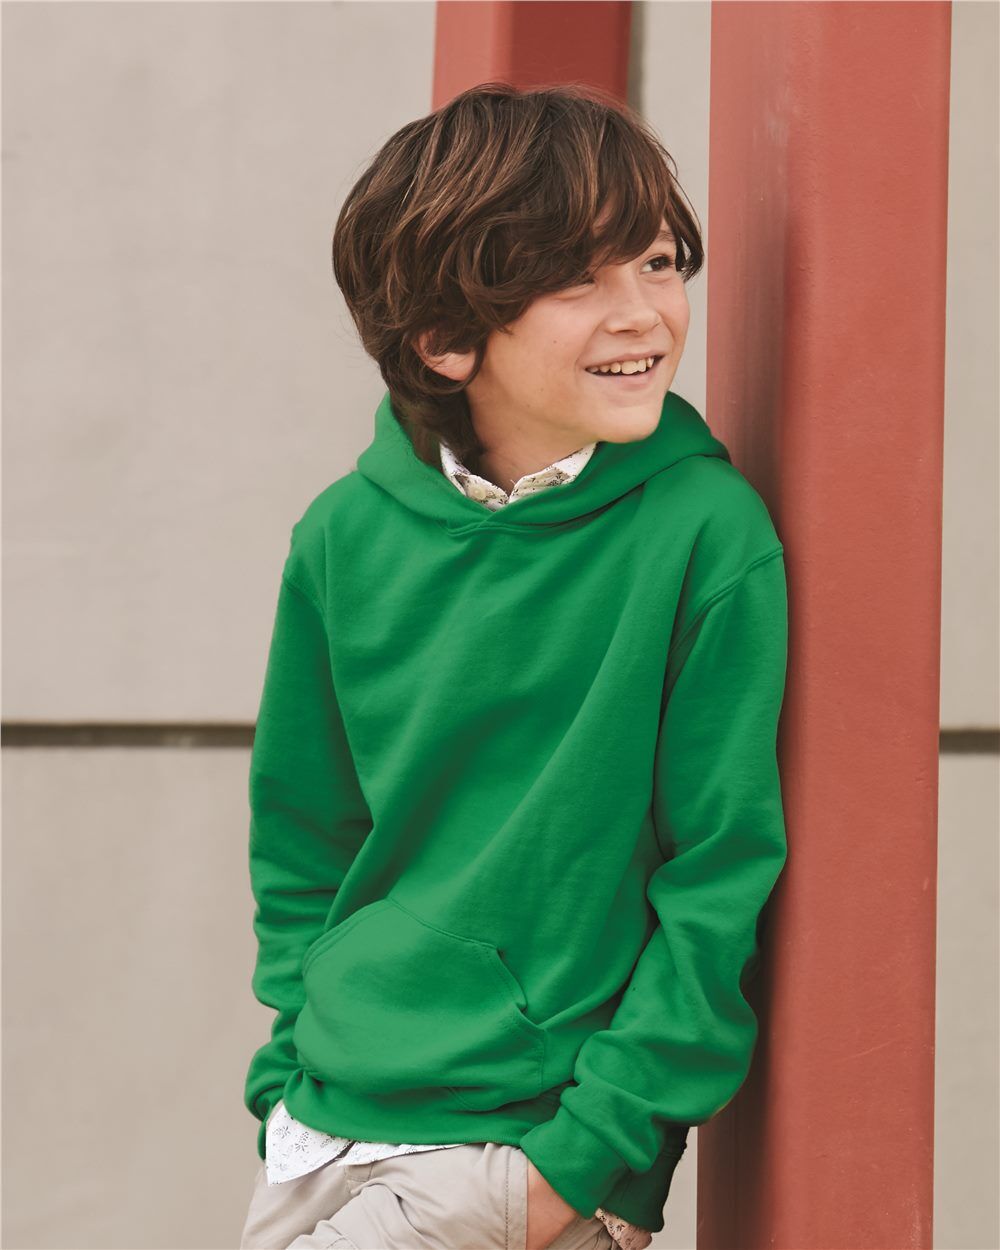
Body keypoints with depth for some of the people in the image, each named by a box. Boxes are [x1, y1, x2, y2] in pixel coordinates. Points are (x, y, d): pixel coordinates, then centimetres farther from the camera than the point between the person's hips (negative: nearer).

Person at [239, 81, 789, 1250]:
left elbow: (725, 878, -10)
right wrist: (293, 1084, 3)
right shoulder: (345, 537, 1)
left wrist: (586, 1151, -13)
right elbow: (301, 844, 11)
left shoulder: (708, 530, -10)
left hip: (531, 1151, -4)